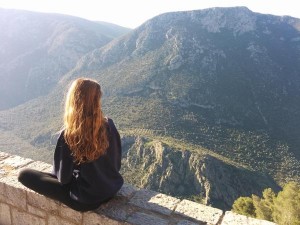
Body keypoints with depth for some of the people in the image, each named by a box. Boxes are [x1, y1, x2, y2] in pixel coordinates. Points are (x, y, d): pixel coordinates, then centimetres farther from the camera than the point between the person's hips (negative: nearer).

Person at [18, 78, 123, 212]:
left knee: (24, 175, 5)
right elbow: (117, 163, -1)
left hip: (86, 200, -5)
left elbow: (63, 178, -13)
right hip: (112, 190, 6)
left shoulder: (68, 136, -24)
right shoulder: (109, 125, -13)